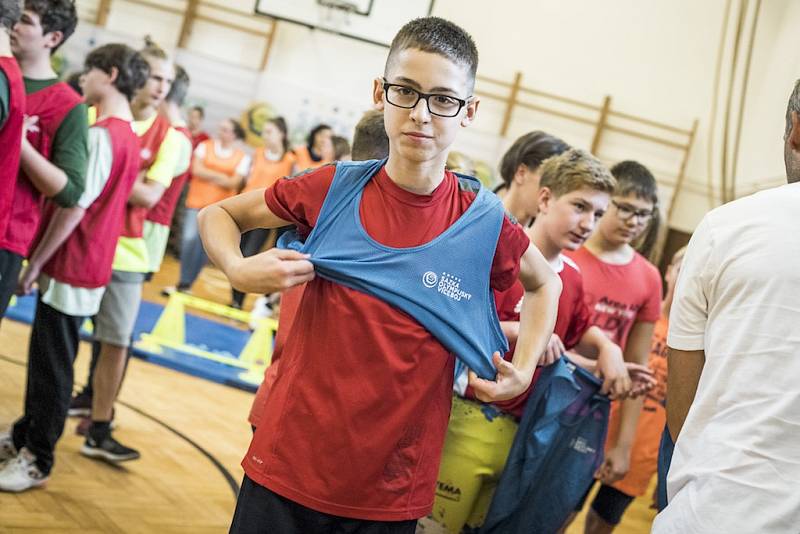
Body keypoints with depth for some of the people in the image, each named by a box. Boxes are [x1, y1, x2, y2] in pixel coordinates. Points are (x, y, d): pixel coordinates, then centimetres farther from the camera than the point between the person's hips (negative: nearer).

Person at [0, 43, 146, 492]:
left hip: (71, 269, -9)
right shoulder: (130, 137, 11)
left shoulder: (101, 135, -18)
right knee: (46, 357, 19)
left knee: (53, 365, 0)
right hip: (88, 267, 9)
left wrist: (36, 262, -13)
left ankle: (38, 460, 8)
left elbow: (75, 208, -20)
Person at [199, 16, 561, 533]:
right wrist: (239, 270, -12)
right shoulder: (333, 189, -6)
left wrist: (523, 372, 2)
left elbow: (545, 282, 15)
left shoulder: (484, 221, -7)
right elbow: (218, 214, 8)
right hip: (287, 467, 0)